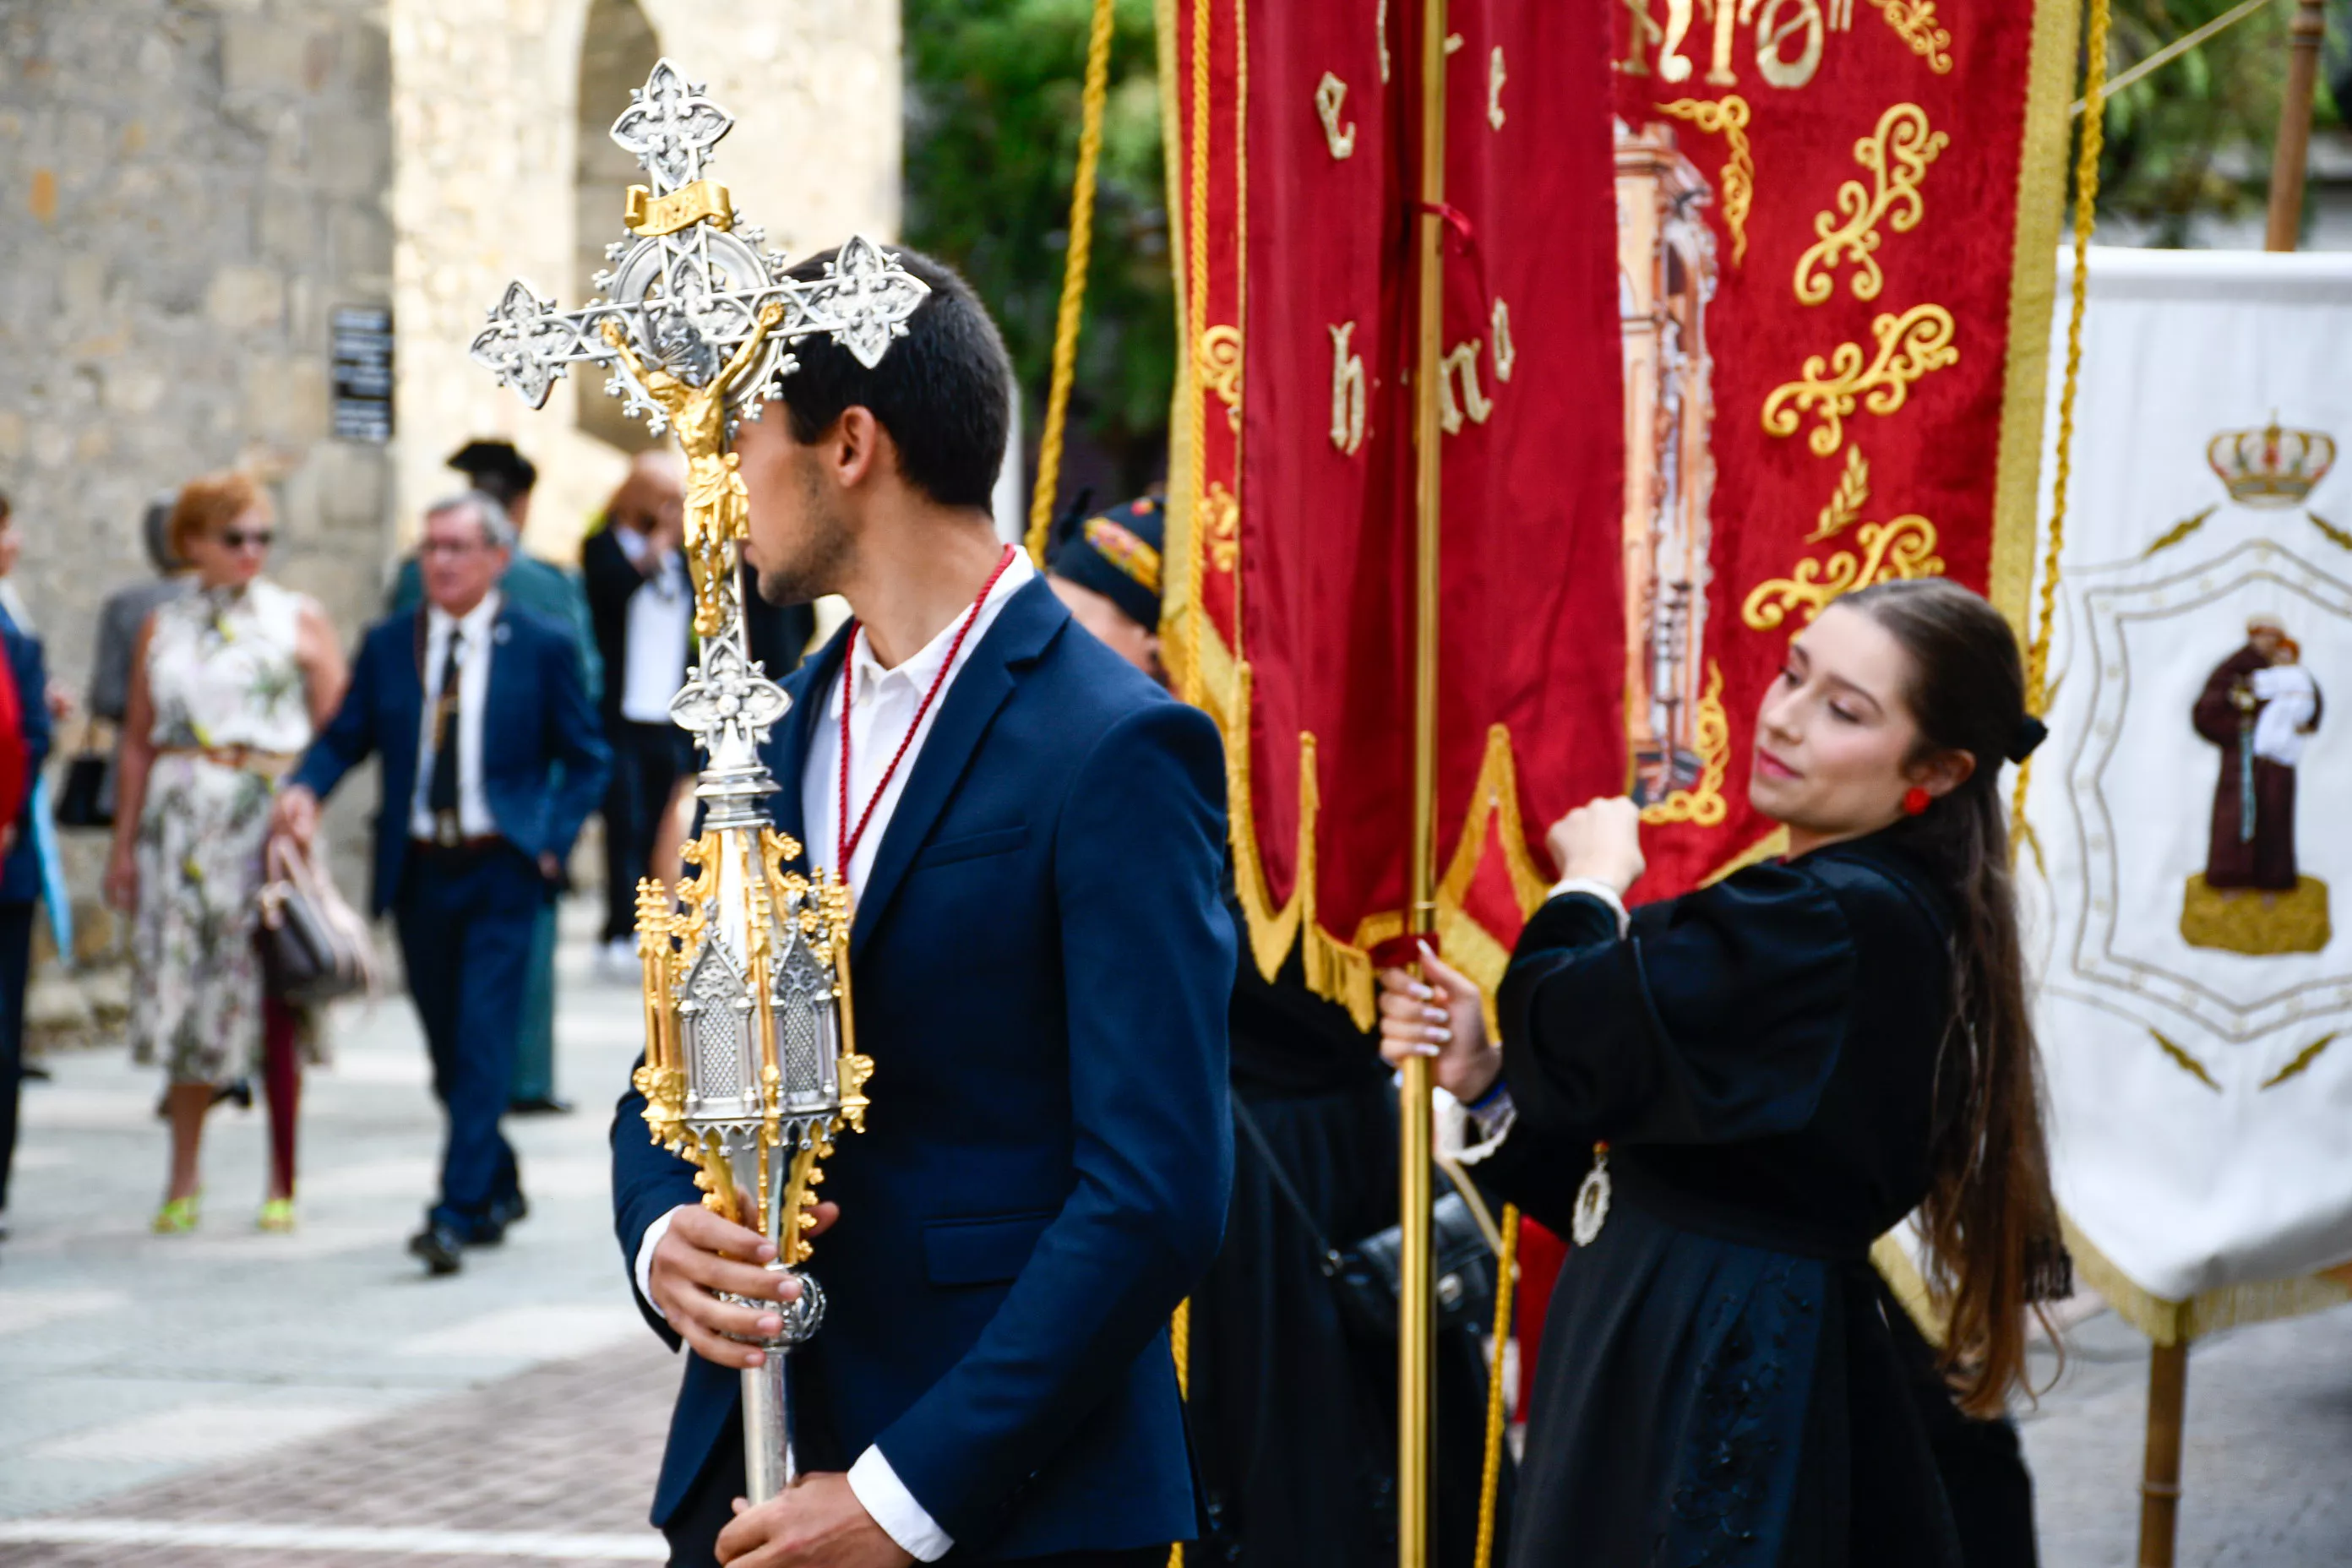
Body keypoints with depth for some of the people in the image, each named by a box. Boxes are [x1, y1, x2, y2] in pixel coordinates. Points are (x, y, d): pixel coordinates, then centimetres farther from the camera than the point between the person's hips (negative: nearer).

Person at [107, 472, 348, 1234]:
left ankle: (282, 1185, 6)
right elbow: (138, 741, 11)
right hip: (181, 826, 2)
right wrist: (125, 843, 6)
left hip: (270, 820, -2)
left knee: (274, 1000, -2)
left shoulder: (300, 620, 5)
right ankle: (184, 1176, 13)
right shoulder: (162, 627, 11)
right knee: (184, 996, 2)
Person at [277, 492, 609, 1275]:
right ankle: (498, 1187, 29)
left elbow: (585, 760, 5)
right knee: (445, 1047, 11)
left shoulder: (542, 646, 0)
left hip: (502, 868, -4)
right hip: (418, 869, 4)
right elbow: (345, 737, 7)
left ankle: (459, 1210, -14)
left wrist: (553, 842, -6)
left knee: (483, 1040, -12)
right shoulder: (387, 644, 7)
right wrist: (306, 786, -14)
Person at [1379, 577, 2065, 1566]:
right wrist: (1483, 1076, -1)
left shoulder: (1839, 926, -20)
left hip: (1716, 1399, -9)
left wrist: (1591, 883, -1)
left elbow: (1570, 1032, -21)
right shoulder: (1873, 914, 11)